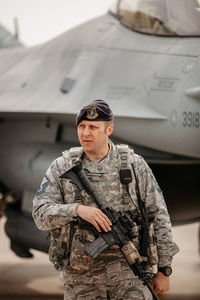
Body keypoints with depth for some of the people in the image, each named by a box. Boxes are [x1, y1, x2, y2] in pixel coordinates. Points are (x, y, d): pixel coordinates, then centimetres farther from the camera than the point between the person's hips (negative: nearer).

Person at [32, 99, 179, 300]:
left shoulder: (134, 165, 4)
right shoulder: (61, 168, 5)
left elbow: (158, 218, 7)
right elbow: (41, 214, -4)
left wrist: (164, 270, 4)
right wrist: (77, 209, -22)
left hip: (126, 268, -1)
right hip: (80, 276, 1)